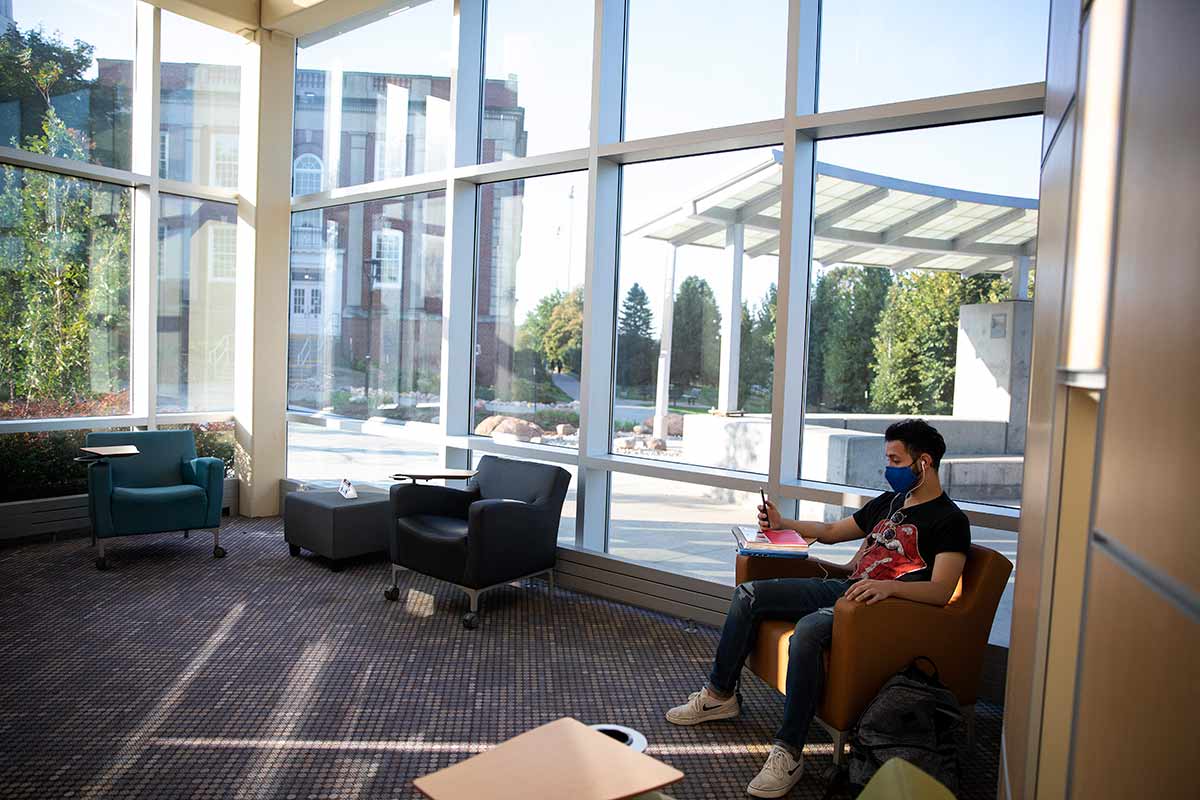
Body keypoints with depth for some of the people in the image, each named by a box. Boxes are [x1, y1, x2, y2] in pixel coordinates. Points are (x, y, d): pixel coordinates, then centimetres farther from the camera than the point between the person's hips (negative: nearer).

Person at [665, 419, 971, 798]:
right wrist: (782, 523, 20)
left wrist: (888, 586, -35)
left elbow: (940, 591, -19)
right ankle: (720, 695, 10)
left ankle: (789, 752, -29)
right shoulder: (889, 502, 19)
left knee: (809, 629, -38)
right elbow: (832, 531, 29)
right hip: (844, 589, 9)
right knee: (748, 594, -1)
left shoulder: (950, 521, -6)